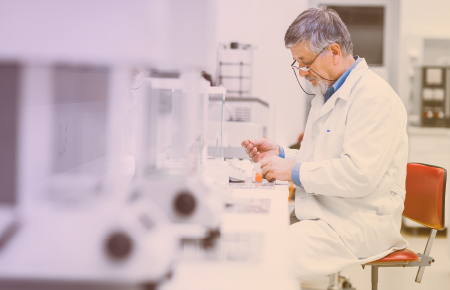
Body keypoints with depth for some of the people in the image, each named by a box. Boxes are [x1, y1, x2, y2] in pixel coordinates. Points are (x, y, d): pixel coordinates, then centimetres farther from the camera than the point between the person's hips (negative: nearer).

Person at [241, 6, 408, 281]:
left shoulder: (374, 97, -14)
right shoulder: (328, 94, 19)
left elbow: (359, 175, -24)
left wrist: (294, 171, -17)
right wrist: (280, 154, 11)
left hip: (360, 224, -9)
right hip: (319, 215, 9)